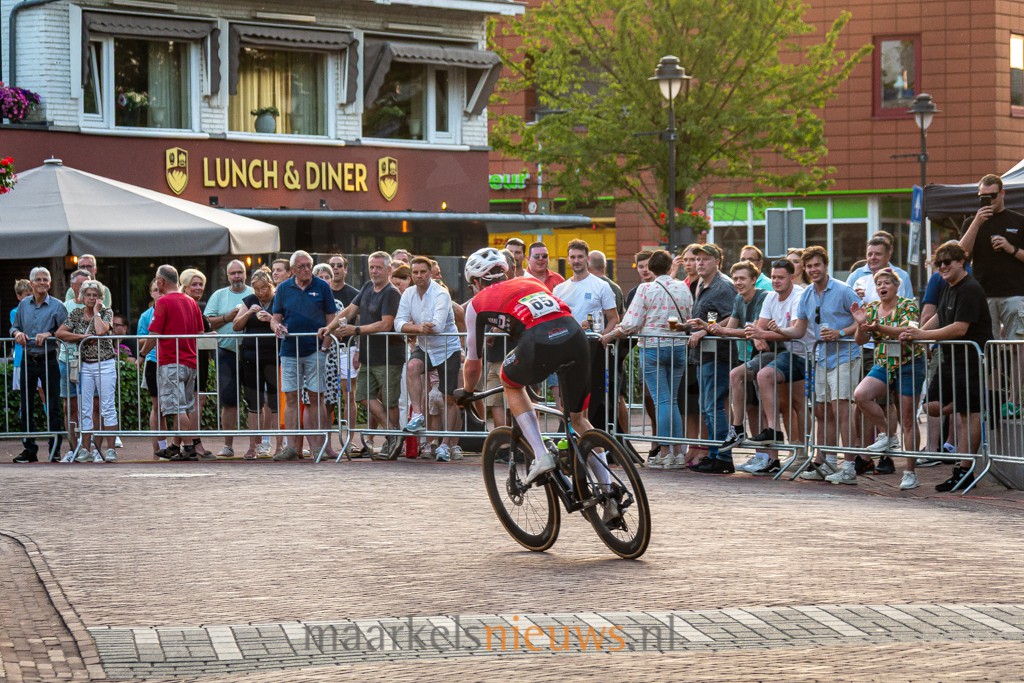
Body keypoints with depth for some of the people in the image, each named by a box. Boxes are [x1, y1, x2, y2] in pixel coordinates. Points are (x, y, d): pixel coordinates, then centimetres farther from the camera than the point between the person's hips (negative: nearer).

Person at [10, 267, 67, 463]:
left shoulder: (57, 306, -2)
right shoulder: (23, 304, 10)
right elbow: (14, 327, 17)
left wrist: (48, 335, -20)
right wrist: (17, 333, -5)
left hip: (48, 360, -4)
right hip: (27, 359, 4)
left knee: (53, 406, -3)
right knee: (26, 406, 6)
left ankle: (55, 450, 2)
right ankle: (29, 449, 14)